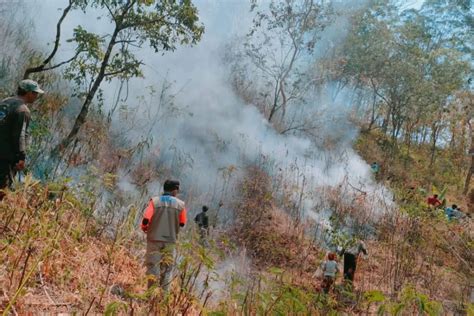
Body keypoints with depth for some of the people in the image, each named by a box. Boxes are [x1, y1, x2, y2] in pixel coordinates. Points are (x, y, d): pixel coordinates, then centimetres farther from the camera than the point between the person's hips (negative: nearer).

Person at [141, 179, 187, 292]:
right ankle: (164, 293, 16)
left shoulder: (155, 201, -7)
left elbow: (146, 219, -13)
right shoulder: (180, 204, -4)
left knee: (153, 266, 9)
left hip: (154, 238, -1)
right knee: (167, 268, 14)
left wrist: (144, 228, 8)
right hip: (170, 240, 1)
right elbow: (182, 223, 3)